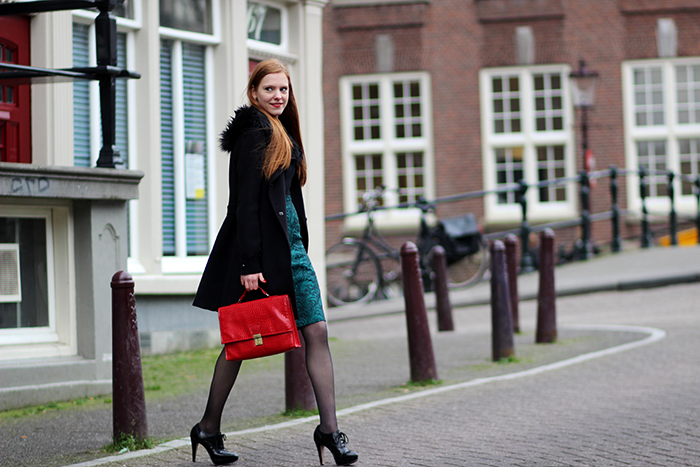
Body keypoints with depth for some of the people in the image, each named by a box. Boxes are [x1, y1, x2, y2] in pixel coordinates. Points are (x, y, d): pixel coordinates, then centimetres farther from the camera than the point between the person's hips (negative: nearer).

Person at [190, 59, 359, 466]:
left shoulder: (284, 135, 17)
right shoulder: (253, 134, -10)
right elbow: (245, 202, -16)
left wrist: (300, 245, 18)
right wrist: (249, 264, -20)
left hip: (288, 244, 8)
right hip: (258, 245, -8)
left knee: (317, 331, -3)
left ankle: (329, 428, -5)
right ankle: (209, 427, 14)